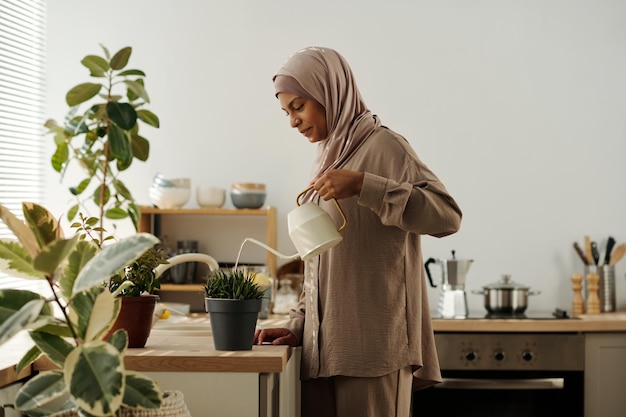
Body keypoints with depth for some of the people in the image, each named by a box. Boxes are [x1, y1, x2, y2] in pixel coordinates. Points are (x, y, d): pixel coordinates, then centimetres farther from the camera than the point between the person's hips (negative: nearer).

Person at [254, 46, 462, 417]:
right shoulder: (329, 158, 18)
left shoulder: (382, 145, -4)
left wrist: (363, 186, -23)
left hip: (370, 346, -7)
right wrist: (299, 325, 12)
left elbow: (447, 215, -17)